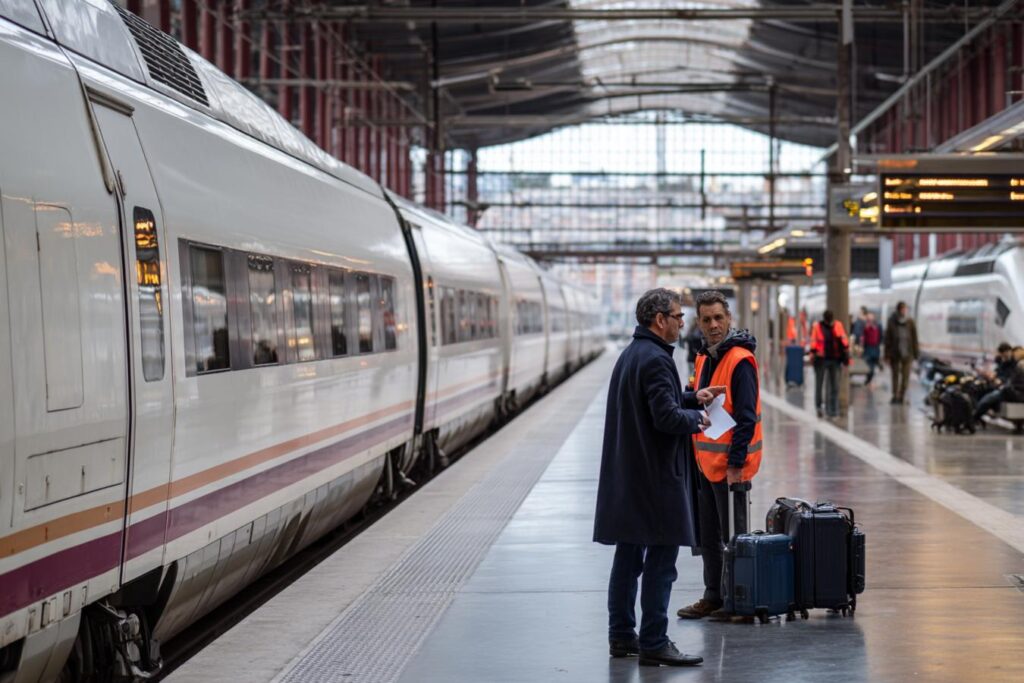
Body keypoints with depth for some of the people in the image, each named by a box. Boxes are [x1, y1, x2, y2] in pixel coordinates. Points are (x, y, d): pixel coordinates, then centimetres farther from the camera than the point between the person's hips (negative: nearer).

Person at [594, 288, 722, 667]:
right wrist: (696, 418, -5)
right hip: (656, 476, -10)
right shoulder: (655, 359, -17)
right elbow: (666, 416, -23)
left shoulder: (630, 355, 14)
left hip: (627, 475, 10)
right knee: (660, 560, -5)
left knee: (628, 556, 14)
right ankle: (653, 643, -2)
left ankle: (621, 636, 20)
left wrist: (693, 398, 15)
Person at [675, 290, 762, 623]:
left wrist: (736, 463, -21)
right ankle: (714, 596, 25)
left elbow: (746, 417, -19)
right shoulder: (704, 358, 12)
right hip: (706, 462, 9)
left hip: (729, 465, -9)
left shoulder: (740, 360, -16)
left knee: (732, 536, 0)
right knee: (708, 536, 15)